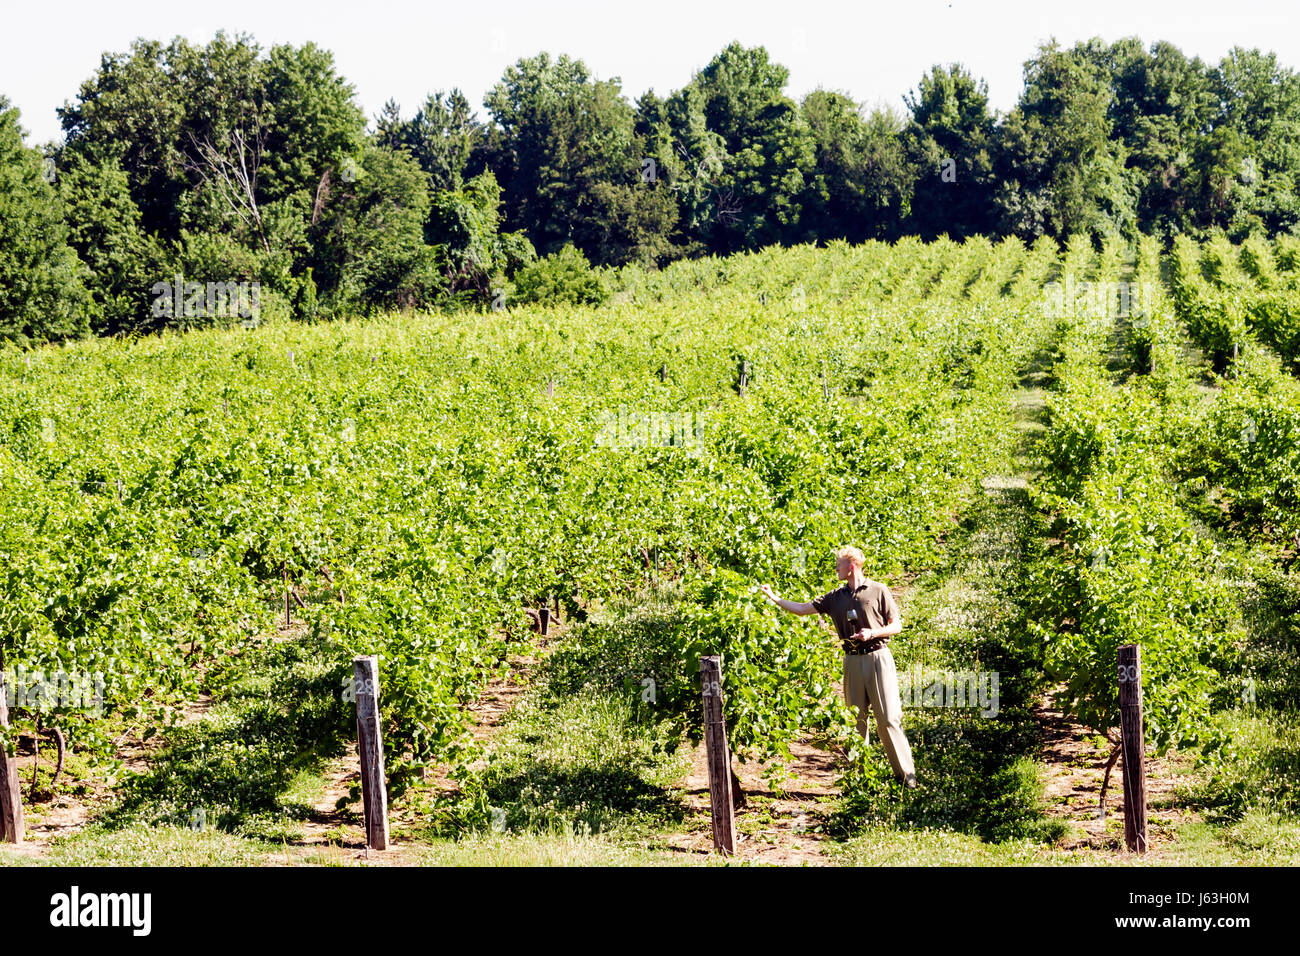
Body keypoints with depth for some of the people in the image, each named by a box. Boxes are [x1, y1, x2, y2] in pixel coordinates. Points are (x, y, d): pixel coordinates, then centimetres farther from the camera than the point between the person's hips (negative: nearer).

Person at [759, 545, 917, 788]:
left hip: (878, 657, -5)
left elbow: (897, 625, 2)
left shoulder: (878, 591, 1)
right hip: (852, 661, 5)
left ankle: (905, 772, -2)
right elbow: (802, 608, 14)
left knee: (888, 718, -8)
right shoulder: (836, 597, 13)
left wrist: (873, 633, -14)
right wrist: (773, 597, 9)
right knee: (856, 719, 5)